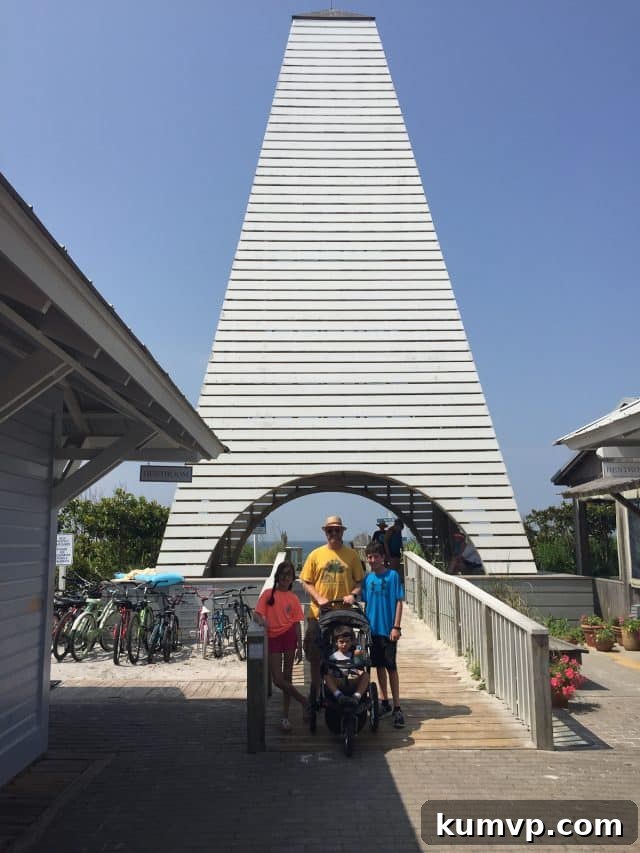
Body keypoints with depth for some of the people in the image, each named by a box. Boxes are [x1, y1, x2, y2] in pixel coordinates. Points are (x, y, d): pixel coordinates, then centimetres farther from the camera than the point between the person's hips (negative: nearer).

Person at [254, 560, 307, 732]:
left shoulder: (293, 598, 4)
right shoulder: (268, 594, 3)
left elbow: (297, 624, 3)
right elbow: (257, 614, -3)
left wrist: (300, 647, 0)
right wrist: (261, 620, -27)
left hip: (289, 635, 0)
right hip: (273, 637, 0)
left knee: (287, 677, 6)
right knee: (278, 680, -3)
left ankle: (285, 716, 16)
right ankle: (304, 701, 17)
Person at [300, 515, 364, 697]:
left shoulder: (352, 555, 4)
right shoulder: (315, 554, 3)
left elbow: (360, 581, 7)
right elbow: (306, 582, 4)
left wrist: (353, 594, -12)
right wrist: (318, 598, -10)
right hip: (319, 613, 0)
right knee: (315, 656, 6)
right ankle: (315, 691, 21)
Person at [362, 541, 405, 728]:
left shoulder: (393, 575, -6)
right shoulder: (367, 578, 6)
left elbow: (399, 602, -7)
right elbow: (366, 604, 11)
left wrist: (396, 626, -12)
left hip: (388, 629, -4)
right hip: (373, 628, 4)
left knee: (391, 667, -2)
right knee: (379, 666, 13)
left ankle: (397, 708, 5)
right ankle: (384, 702, 25)